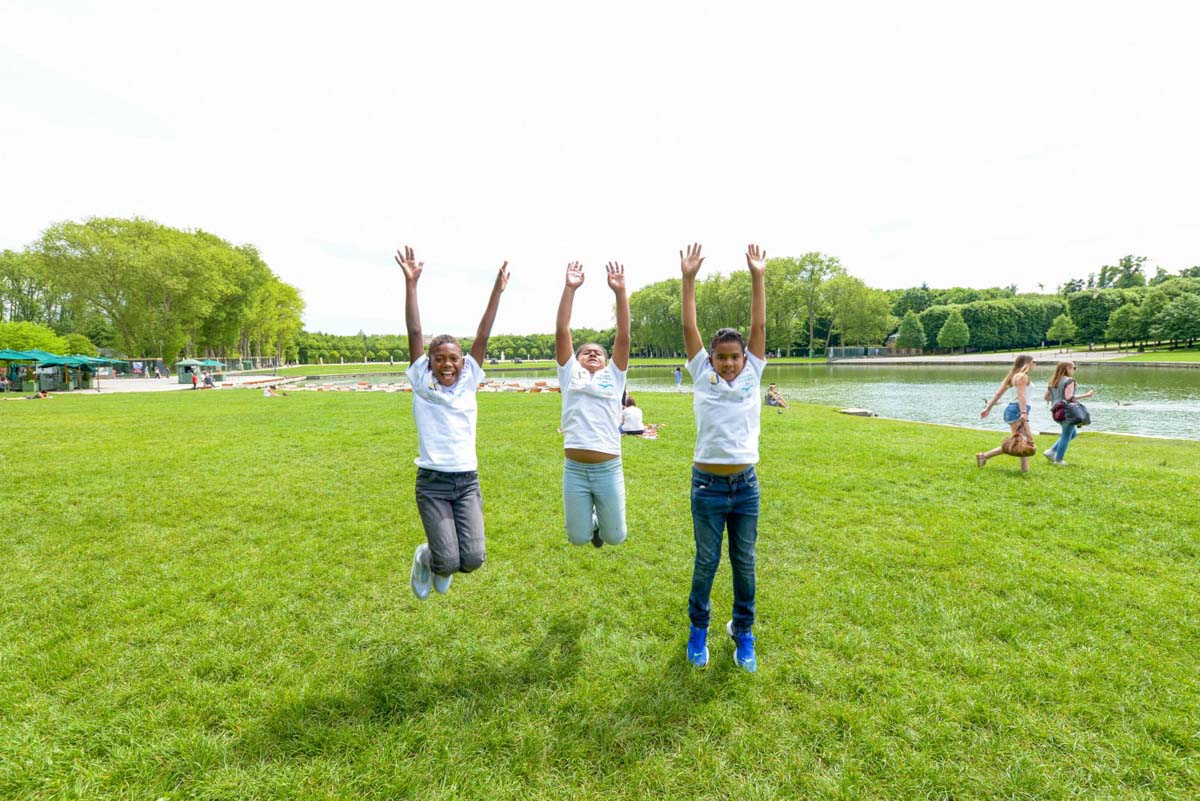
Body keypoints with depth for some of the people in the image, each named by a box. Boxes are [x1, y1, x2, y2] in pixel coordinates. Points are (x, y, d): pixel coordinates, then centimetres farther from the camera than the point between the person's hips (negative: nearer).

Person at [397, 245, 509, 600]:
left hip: (468, 480, 2)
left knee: (472, 560, -8)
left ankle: (442, 561, 28)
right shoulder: (421, 383, -1)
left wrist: (498, 290, -5)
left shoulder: (468, 381, 4)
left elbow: (482, 336, -1)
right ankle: (426, 557, 26)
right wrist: (410, 283, -14)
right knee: (448, 563, -11)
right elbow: (414, 333, -8)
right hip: (432, 482, -2)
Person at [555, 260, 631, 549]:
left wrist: (620, 291, -9)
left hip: (609, 469, 0)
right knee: (578, 538, 11)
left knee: (614, 537, 11)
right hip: (574, 469, 0)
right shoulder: (570, 374, 8)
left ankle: (601, 518, 45)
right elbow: (562, 332, 0)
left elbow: (623, 336, -2)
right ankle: (591, 519, 44)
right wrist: (569, 288, -7)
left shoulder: (613, 376, 9)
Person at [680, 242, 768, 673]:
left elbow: (759, 326, -3)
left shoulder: (752, 374, 2)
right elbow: (689, 327, -7)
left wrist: (758, 276, -7)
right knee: (706, 562, 10)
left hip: (745, 485, 2)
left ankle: (743, 633, 32)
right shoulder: (702, 375, -1)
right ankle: (698, 628, 32)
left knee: (744, 563, 13)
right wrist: (688, 278, -11)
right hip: (707, 485, -1)